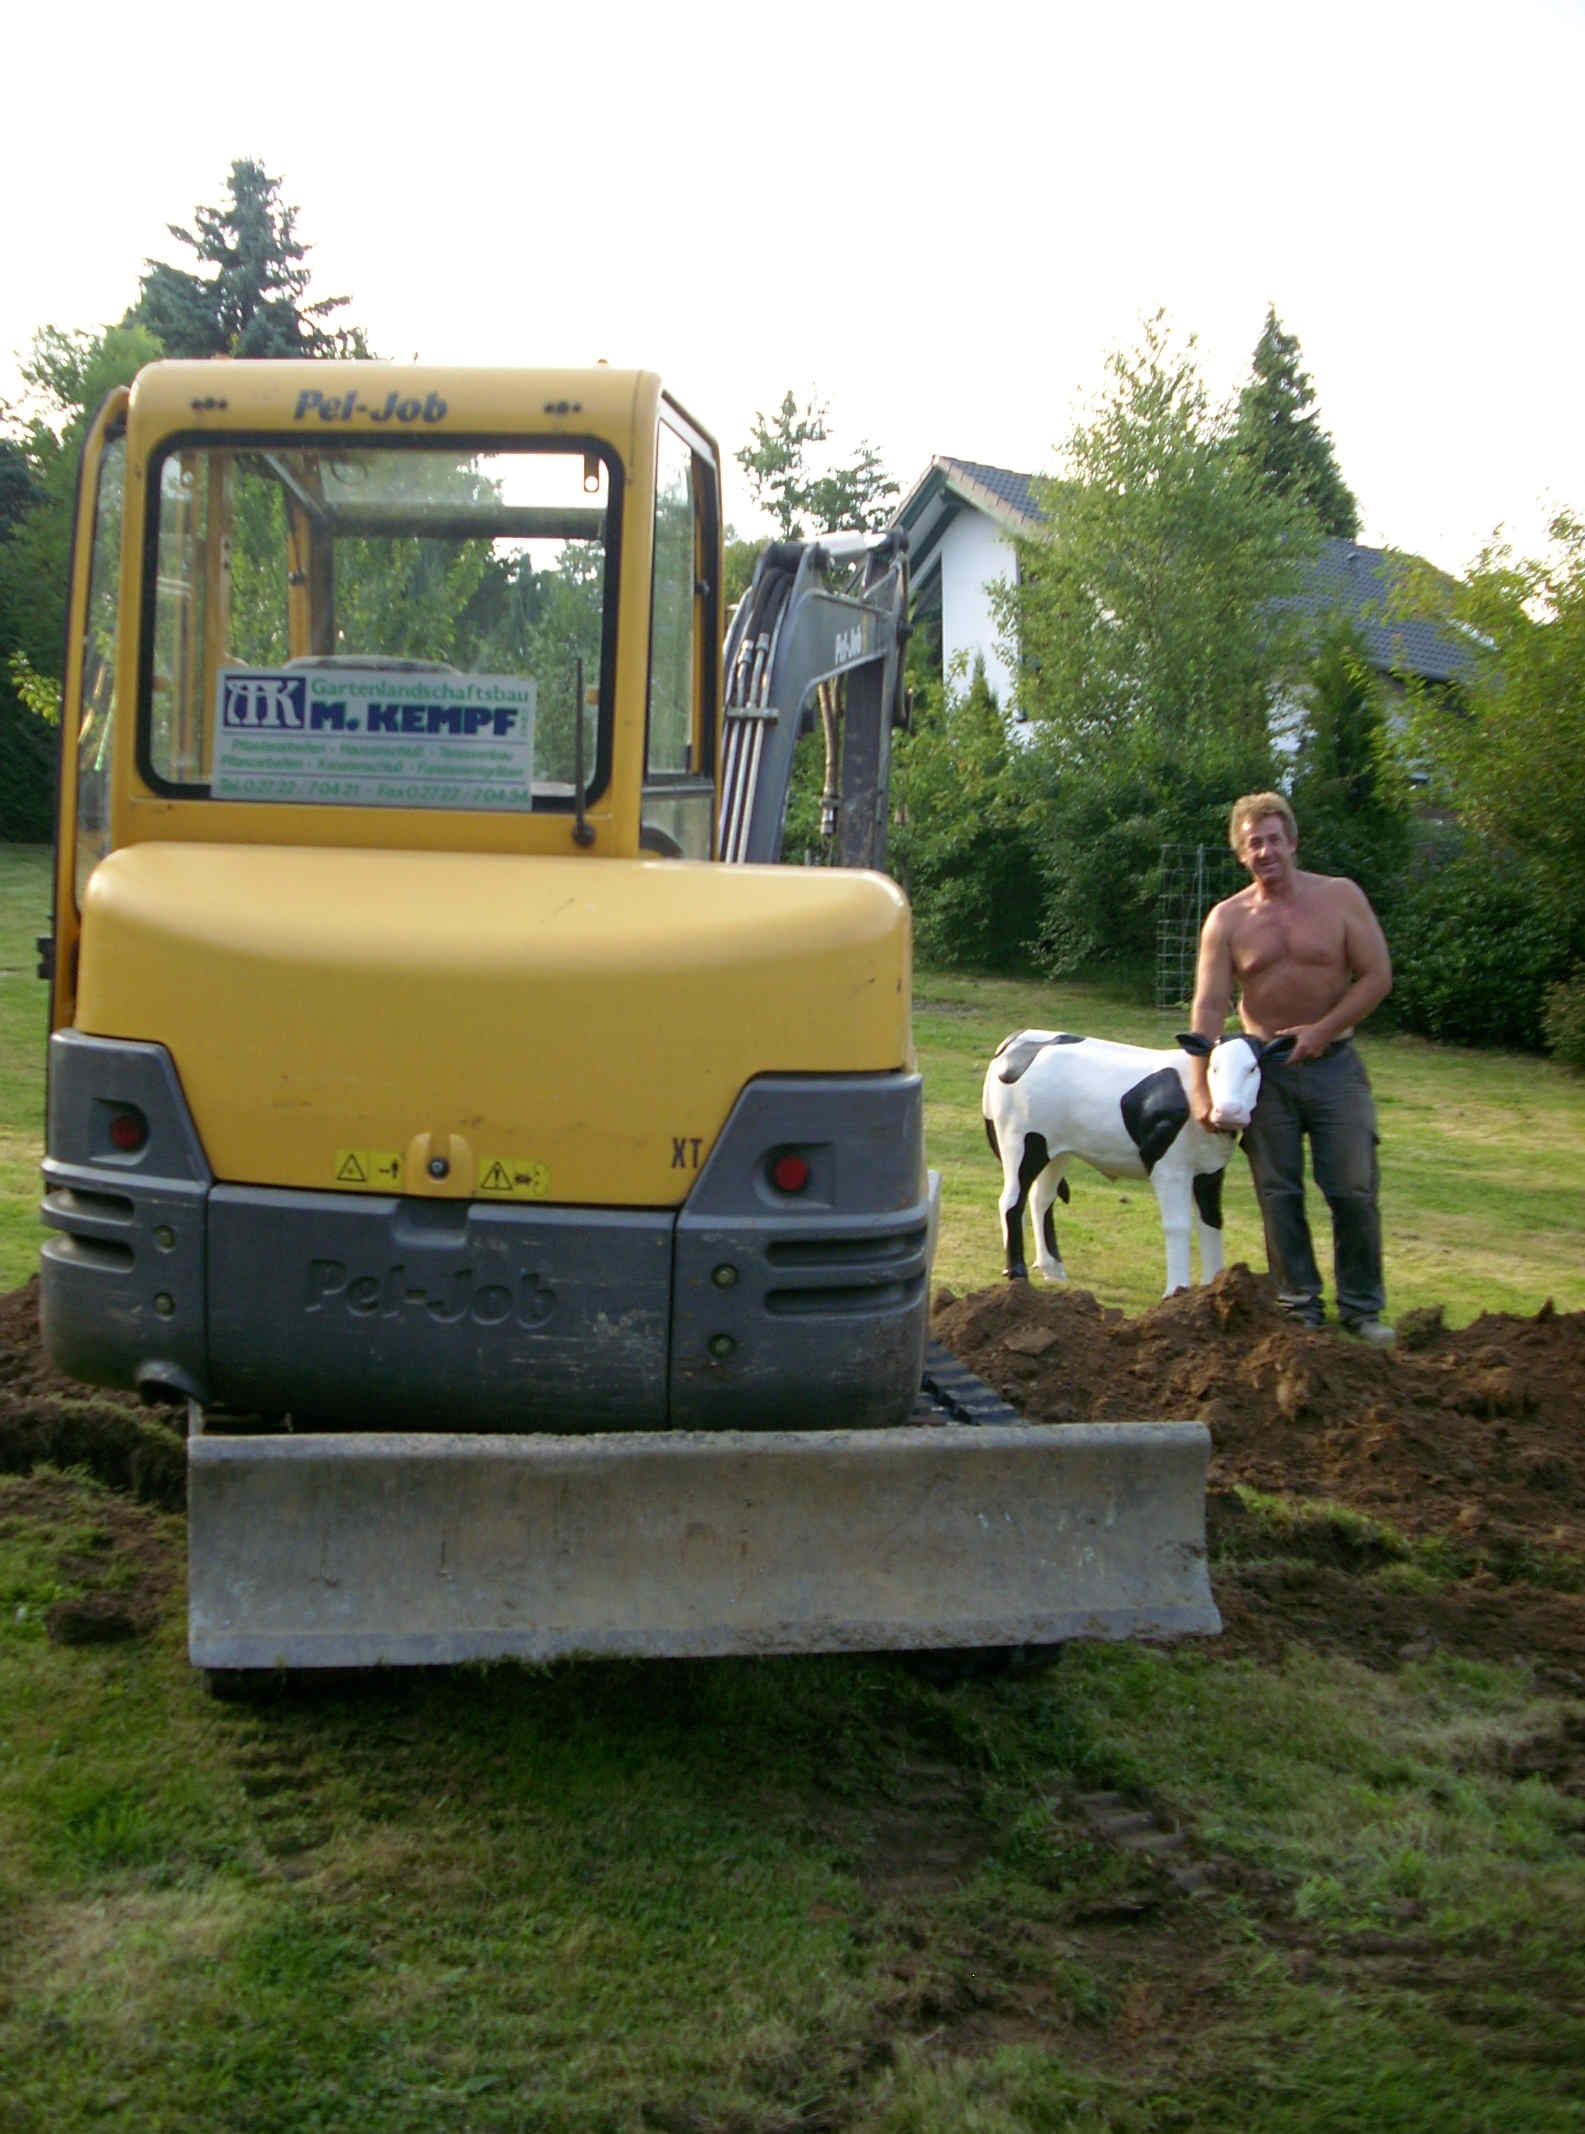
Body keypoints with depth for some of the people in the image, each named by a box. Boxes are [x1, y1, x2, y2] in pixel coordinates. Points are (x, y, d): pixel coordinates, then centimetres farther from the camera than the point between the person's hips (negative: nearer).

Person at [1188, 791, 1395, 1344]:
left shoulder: (1341, 897, -3)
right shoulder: (1227, 919, -1)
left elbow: (1377, 976, -3)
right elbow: (1209, 1005, -6)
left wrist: (1323, 1030, -13)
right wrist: (1201, 1088, -13)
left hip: (1333, 1064, -1)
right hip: (1263, 1070, 1)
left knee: (1354, 1190, -1)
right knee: (1279, 1194, 4)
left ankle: (1362, 1307, 12)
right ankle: (1300, 1305, 15)